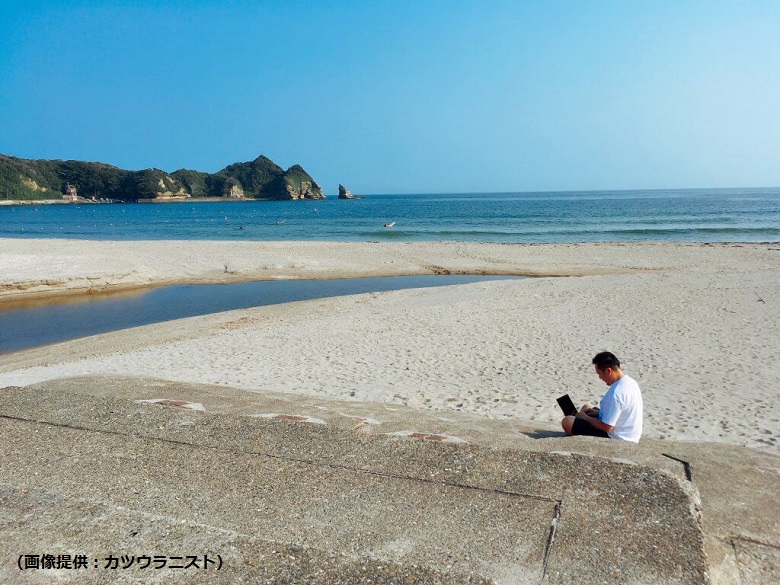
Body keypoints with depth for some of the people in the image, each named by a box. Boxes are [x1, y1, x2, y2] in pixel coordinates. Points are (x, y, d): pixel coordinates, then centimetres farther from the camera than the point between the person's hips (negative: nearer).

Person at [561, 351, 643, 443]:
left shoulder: (615, 393, -30)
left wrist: (585, 417, -12)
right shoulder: (630, 381, 1)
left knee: (567, 422, -14)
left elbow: (606, 427, -28)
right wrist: (599, 412, 9)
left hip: (616, 438, -10)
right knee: (586, 407, 25)